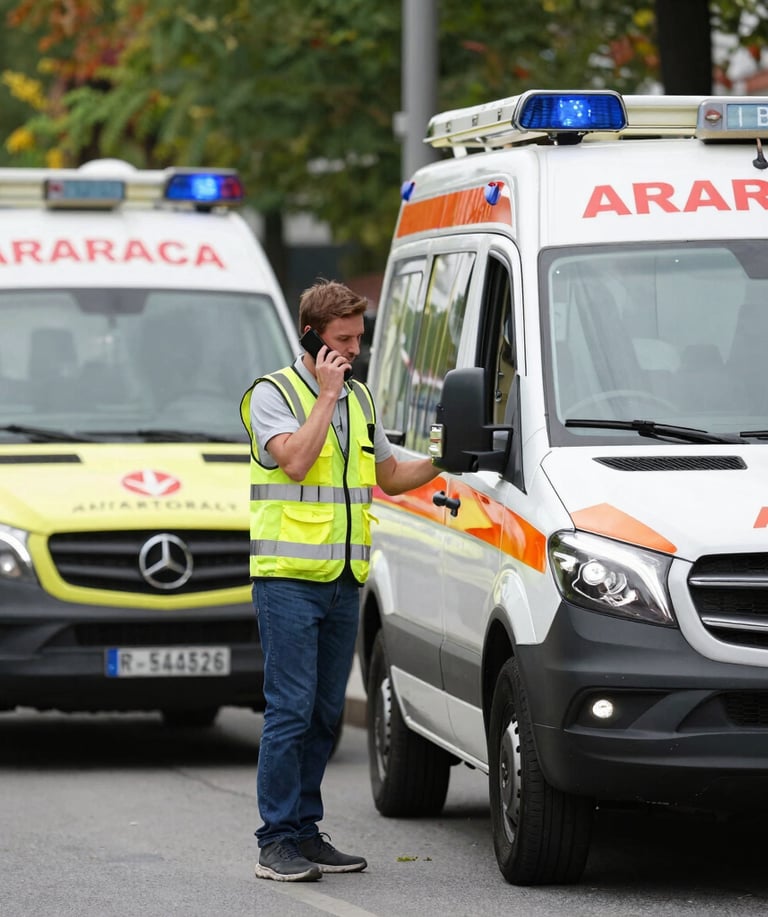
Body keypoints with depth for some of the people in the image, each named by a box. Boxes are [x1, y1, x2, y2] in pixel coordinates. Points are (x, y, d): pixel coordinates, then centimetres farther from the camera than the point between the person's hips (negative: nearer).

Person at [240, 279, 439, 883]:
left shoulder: (361, 399, 17)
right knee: (291, 710, -10)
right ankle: (277, 841, -7)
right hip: (289, 578, -7)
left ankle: (306, 832, 14)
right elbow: (295, 459, -20)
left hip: (345, 581, 7)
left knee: (325, 713, 8)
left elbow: (390, 476, 25)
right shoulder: (273, 393, -4)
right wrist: (326, 395, -13)